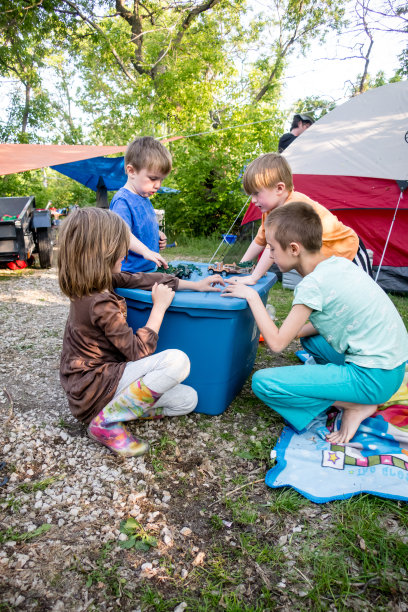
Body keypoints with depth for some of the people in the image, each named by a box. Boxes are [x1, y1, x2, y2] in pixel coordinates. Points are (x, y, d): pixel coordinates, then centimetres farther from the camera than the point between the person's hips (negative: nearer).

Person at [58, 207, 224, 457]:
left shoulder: (97, 281, 0)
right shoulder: (101, 304, -27)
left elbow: (142, 279, 7)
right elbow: (138, 351, -21)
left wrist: (195, 284, 9)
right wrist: (159, 306, -13)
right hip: (94, 388, -8)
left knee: (187, 400, 4)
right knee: (177, 360, -29)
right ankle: (107, 421, -15)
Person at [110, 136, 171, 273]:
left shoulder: (144, 198, 15)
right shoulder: (123, 200, -17)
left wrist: (158, 236, 10)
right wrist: (145, 250, -41)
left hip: (148, 268, 9)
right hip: (130, 271, -9)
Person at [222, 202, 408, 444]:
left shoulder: (313, 284, -21)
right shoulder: (338, 263, 3)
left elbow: (277, 343, -17)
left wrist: (252, 296, -9)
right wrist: (296, 331, 6)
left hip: (374, 378, -9)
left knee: (263, 383, -14)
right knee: (309, 337, 30)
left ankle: (357, 406, -2)